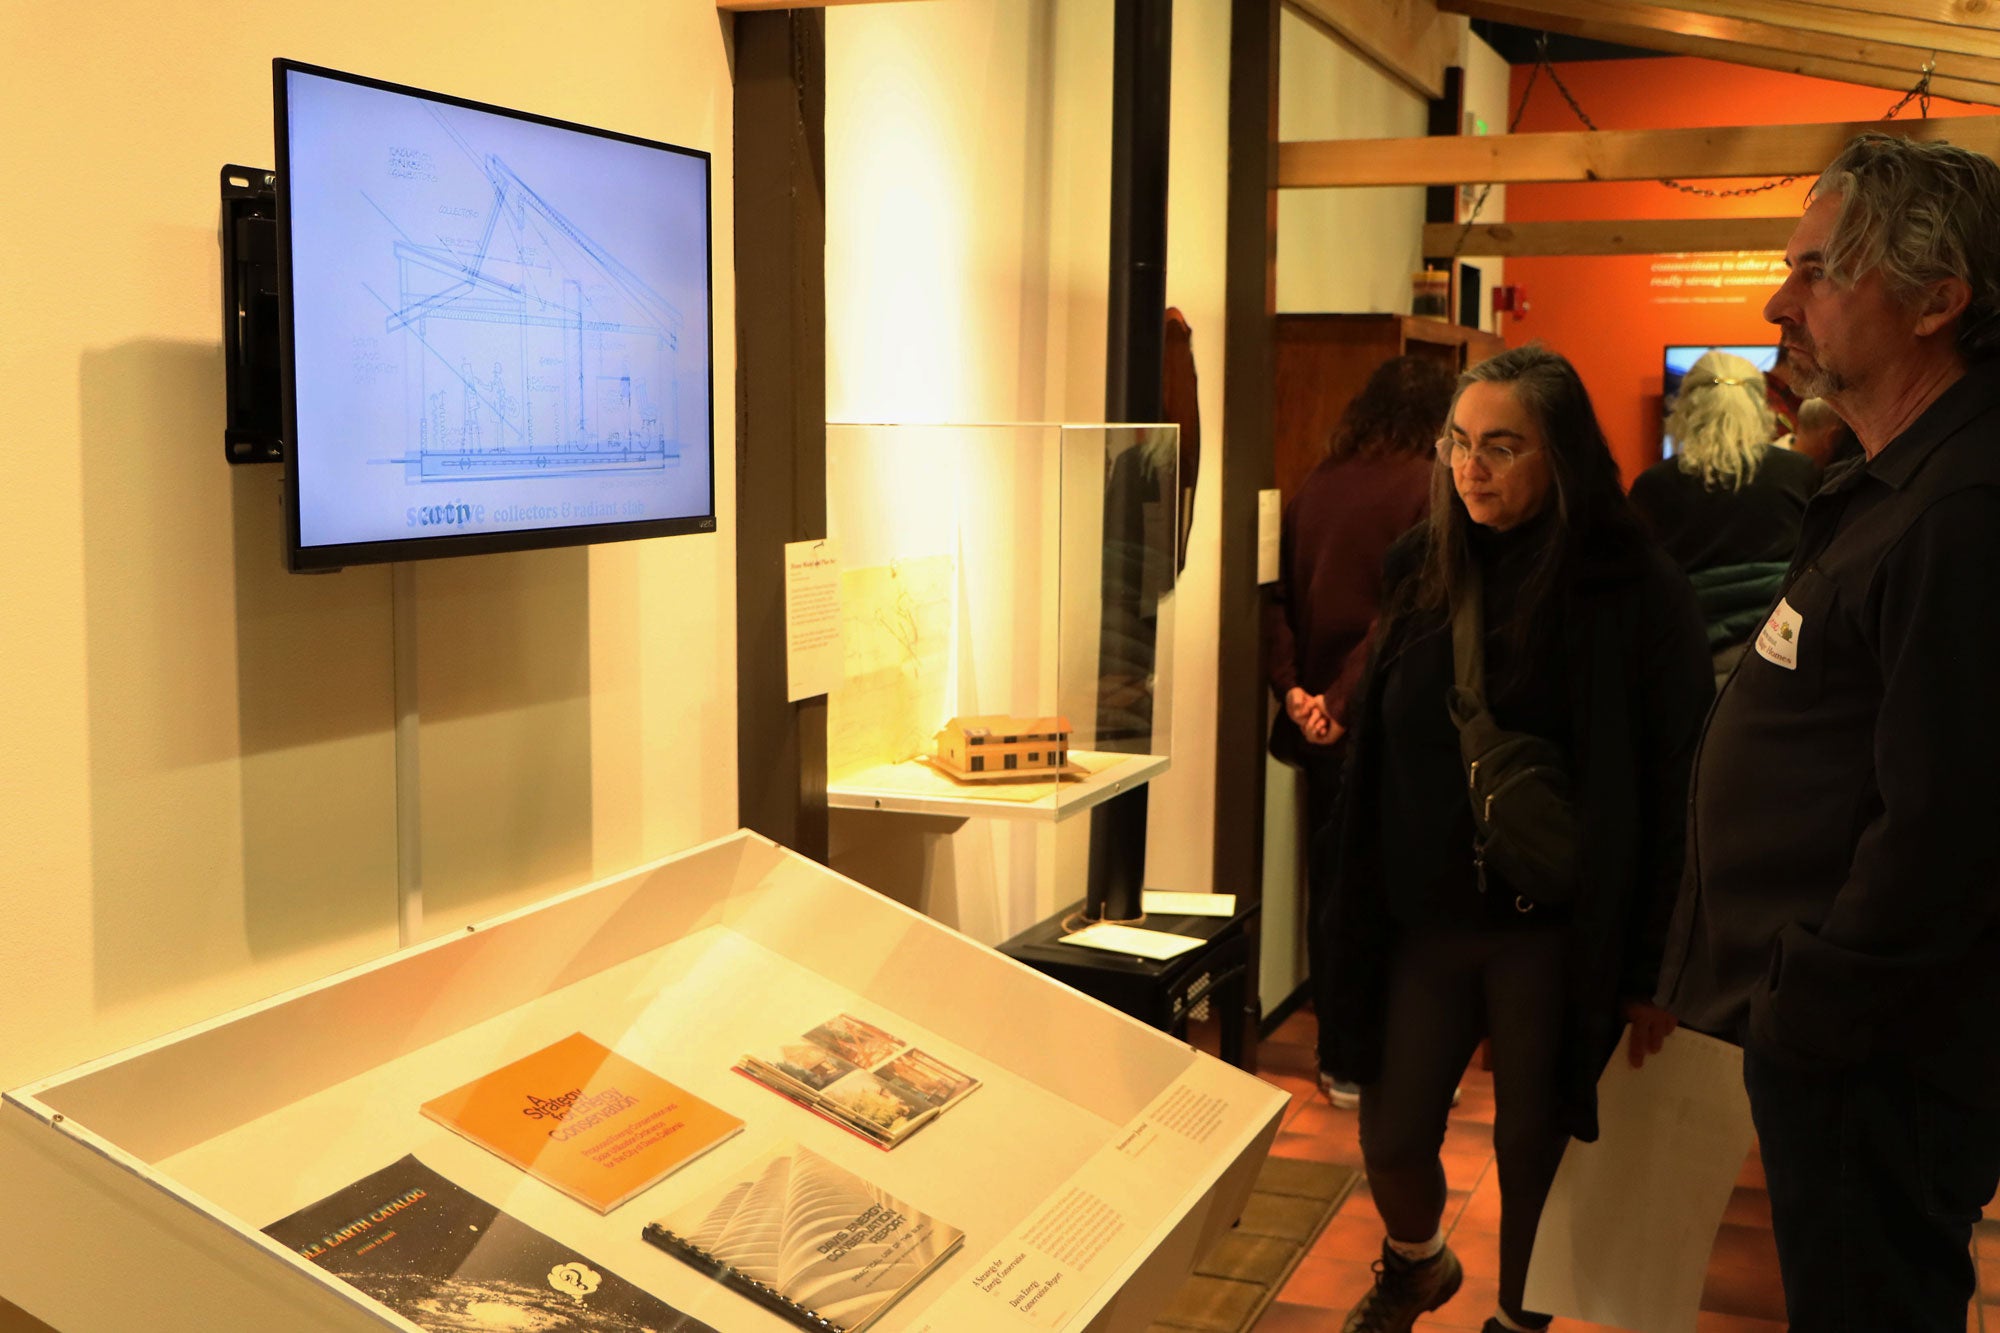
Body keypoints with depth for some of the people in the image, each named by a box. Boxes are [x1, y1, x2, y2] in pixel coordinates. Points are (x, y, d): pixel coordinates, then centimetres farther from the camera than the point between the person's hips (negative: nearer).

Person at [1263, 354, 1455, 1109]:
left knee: (1331, 886, 13)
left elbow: (1278, 597, 2)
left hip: (1320, 726, 5)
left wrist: (1293, 690, -4)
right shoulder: (1427, 490, -10)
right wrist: (1344, 703, -16)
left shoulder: (1315, 488, 6)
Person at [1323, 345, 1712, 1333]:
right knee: (1390, 1140, 12)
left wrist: (1653, 969, -11)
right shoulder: (1421, 568, 2)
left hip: (1550, 932, -4)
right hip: (1422, 917, 4)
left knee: (1532, 1153, 10)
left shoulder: (1634, 592, -13)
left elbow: (1674, 789, -11)